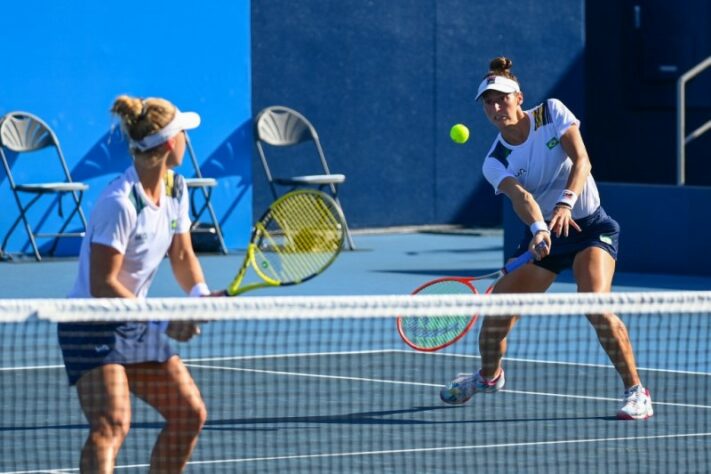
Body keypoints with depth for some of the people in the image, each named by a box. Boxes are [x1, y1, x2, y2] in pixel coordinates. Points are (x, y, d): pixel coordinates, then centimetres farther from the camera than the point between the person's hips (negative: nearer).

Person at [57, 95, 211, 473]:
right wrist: (163, 322, -28)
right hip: (92, 326, -9)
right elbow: (102, 286, -25)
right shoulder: (120, 204, -25)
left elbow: (182, 256, 11)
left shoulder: (175, 190, 2)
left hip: (137, 325, 9)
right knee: (112, 424, -26)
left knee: (190, 413, 11)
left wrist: (200, 294, -10)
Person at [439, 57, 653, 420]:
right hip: (543, 237, 3)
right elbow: (520, 196, -27)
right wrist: (539, 228, -48)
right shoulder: (495, 162, -8)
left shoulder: (552, 113, -9)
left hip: (587, 226, -3)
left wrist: (565, 202, -36)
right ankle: (489, 376, 33)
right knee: (498, 312, 0)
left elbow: (581, 160, -18)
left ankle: (636, 392, -17)